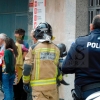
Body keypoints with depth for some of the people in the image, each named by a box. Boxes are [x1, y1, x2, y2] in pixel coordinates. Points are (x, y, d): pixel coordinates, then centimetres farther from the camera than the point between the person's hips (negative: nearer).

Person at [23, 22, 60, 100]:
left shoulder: (34, 48, -5)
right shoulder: (56, 49, 5)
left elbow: (27, 67, -5)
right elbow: (58, 67, 12)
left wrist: (26, 82, 4)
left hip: (38, 85, -3)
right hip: (52, 84, 3)